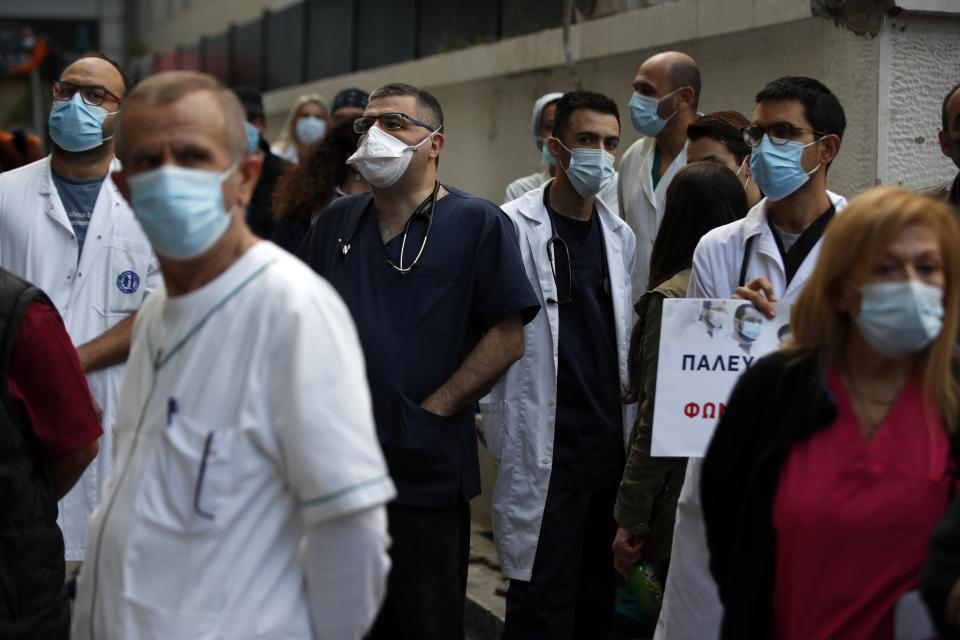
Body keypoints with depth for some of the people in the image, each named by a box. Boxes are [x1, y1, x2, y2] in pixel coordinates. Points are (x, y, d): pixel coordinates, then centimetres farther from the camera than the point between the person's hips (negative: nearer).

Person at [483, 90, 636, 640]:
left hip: (610, 445, 6)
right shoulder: (515, 227, -8)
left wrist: (631, 428, 14)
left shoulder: (621, 235, 11)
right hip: (544, 450, -6)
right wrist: (495, 417, -8)